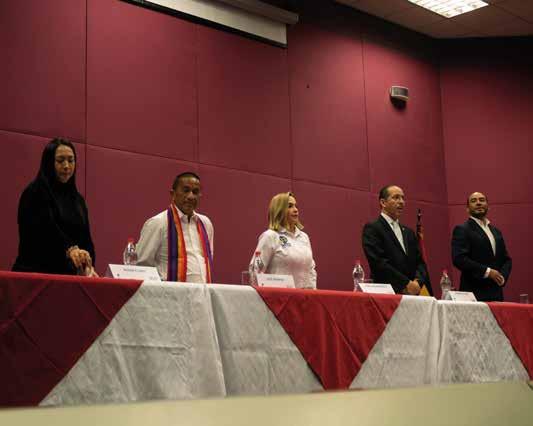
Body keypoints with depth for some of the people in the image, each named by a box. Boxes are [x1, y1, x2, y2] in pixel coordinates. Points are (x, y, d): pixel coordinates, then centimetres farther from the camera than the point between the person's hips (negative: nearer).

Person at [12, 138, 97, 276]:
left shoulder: (77, 200, 14)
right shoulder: (35, 193, -7)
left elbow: (85, 237, 7)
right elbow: (46, 227, -23)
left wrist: (89, 267, -11)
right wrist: (70, 249, -40)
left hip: (67, 274, 6)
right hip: (36, 273, -6)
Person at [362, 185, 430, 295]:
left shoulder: (409, 232, 19)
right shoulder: (372, 229, -3)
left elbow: (420, 262, 14)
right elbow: (379, 263, -12)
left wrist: (417, 281, -6)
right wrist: (406, 283, -13)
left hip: (412, 295, 6)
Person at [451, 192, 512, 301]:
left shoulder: (496, 232, 20)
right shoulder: (462, 230, -2)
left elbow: (506, 259, 20)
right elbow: (459, 259, -13)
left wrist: (502, 276, -1)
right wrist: (487, 271, -16)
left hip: (496, 293, 6)